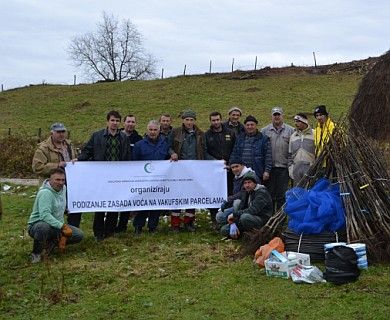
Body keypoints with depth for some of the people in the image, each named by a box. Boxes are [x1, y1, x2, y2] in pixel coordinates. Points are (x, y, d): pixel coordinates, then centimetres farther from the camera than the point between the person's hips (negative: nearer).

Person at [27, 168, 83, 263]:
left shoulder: (63, 188, 5)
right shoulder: (45, 193, -22)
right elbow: (45, 215, -35)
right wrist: (63, 226, -40)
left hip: (57, 226, 8)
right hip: (36, 225, -7)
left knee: (79, 235, -6)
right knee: (44, 227, -43)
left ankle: (51, 243, 9)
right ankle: (36, 253, -16)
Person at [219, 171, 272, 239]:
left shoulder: (262, 192, -16)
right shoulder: (246, 192, 10)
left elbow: (253, 210, -27)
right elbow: (240, 208, 5)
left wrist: (235, 214, -24)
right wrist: (233, 221, -13)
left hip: (262, 219, -7)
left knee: (244, 217, -39)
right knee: (224, 230, -5)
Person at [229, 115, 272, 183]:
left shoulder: (263, 139, 2)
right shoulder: (239, 138, 15)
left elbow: (268, 156, -3)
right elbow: (234, 154, 18)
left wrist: (267, 171, -10)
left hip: (258, 174, -3)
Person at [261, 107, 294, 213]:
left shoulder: (290, 130, 5)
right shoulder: (264, 131, 7)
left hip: (283, 167, -1)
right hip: (269, 167, 1)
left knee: (282, 194, 4)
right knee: (269, 193, 7)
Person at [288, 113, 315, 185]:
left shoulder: (313, 134, -1)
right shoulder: (293, 136, 15)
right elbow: (290, 154, 19)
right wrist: (290, 168, 10)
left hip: (310, 168, -5)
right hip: (296, 168, 5)